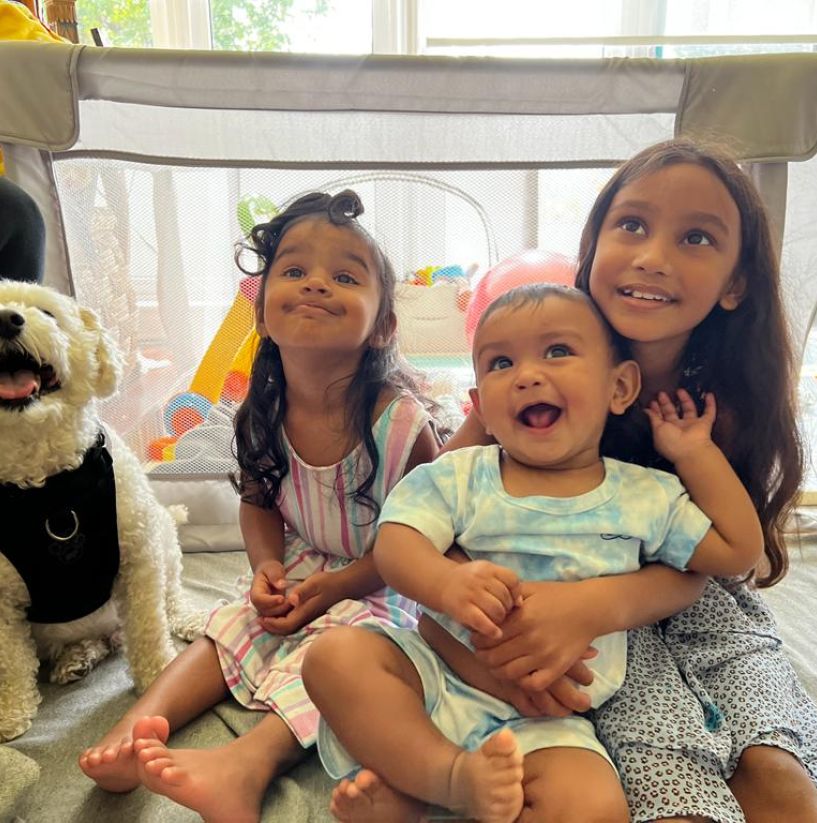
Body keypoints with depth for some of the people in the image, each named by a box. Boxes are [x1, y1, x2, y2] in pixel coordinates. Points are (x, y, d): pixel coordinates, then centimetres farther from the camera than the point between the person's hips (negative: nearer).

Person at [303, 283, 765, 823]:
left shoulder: (646, 496, 5)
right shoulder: (457, 476, 0)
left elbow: (738, 552, 11)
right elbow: (395, 542, -10)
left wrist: (696, 453, 6)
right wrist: (446, 582, -33)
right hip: (435, 674, 0)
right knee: (336, 656, -22)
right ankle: (450, 776, -18)